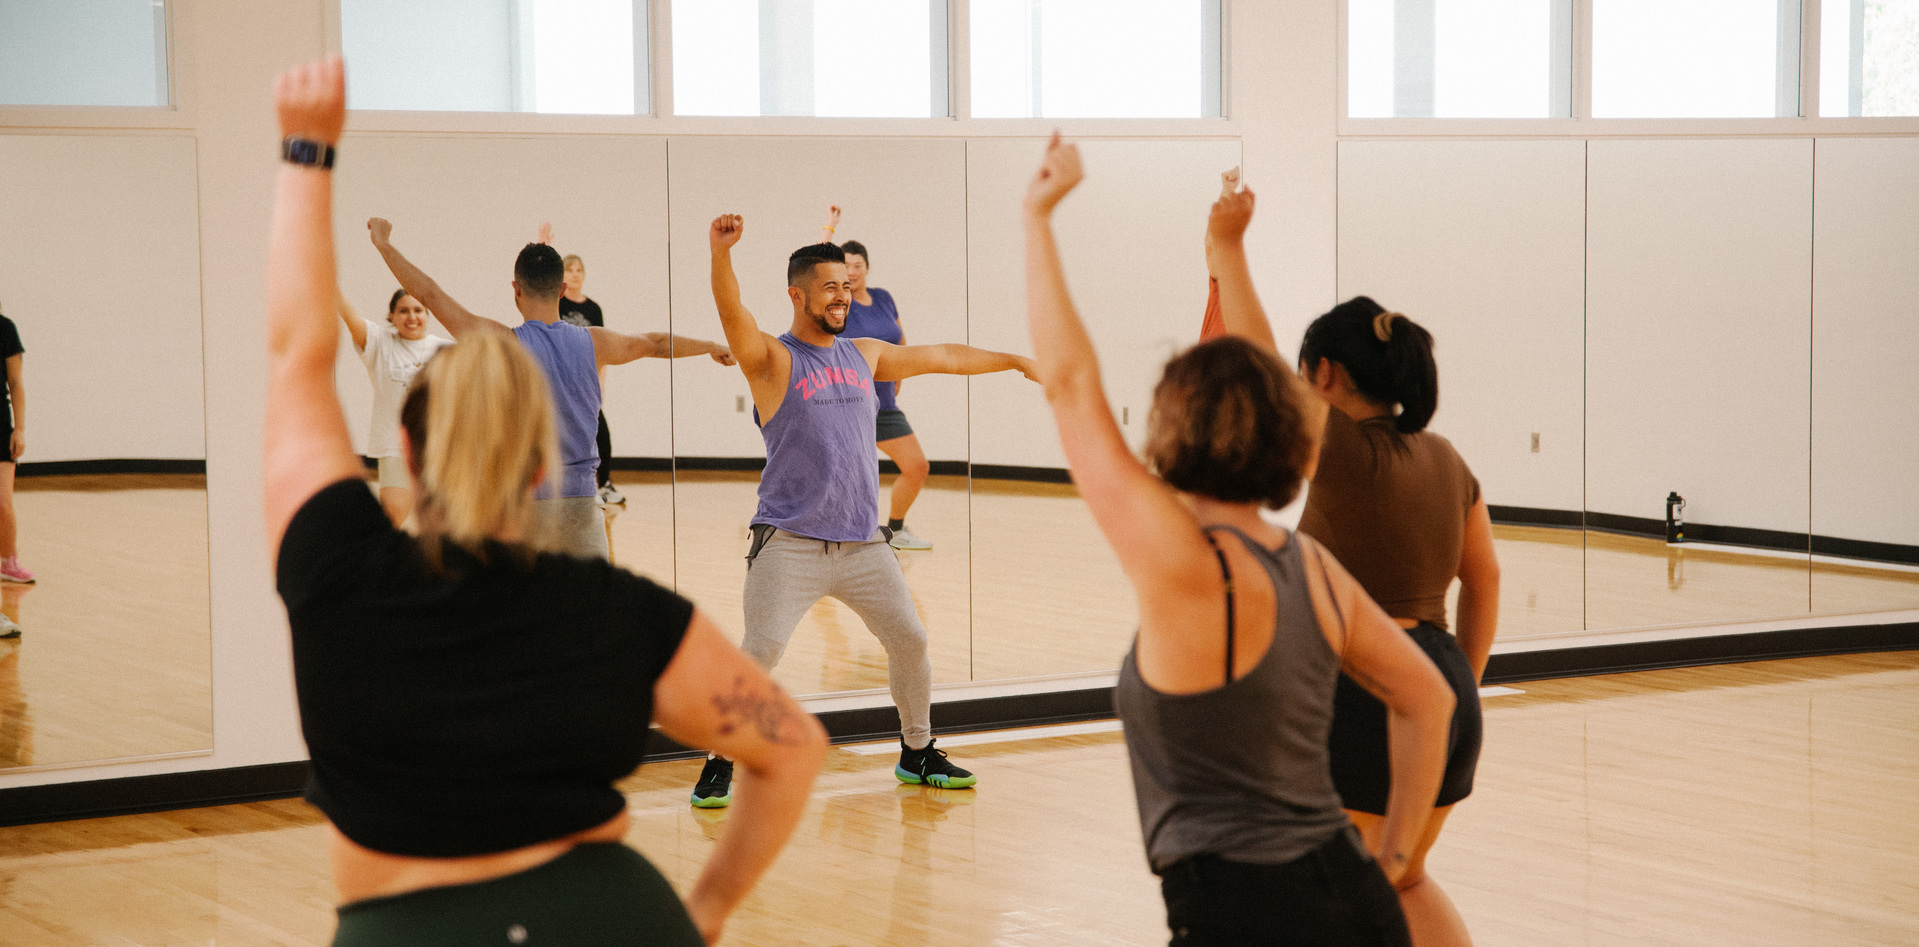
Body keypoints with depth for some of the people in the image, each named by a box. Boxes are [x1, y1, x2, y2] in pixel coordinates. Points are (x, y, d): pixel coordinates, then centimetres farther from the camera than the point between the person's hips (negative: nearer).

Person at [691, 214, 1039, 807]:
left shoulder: (864, 355, 13)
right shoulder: (773, 359, -5)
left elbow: (943, 357, 23)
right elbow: (732, 313, -24)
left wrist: (1015, 361, 29)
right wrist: (721, 253, -42)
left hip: (862, 541, 6)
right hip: (790, 542, -6)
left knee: (910, 642, 9)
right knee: (759, 653, -15)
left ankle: (917, 755, 28)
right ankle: (718, 765, 0)